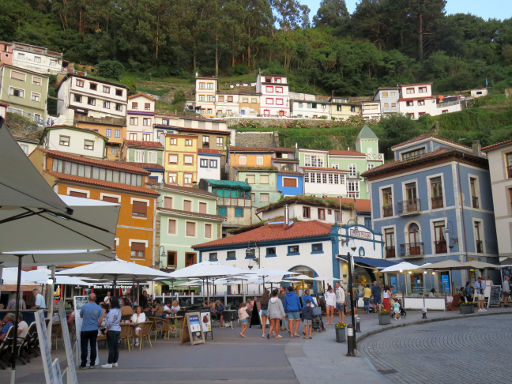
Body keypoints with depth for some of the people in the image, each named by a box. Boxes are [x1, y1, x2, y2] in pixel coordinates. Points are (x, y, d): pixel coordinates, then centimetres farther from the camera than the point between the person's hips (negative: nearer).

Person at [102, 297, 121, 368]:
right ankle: (115, 362, 16)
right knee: (116, 347, 10)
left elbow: (110, 322, -18)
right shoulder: (119, 310, 10)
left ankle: (109, 363, 0)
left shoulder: (112, 311, -17)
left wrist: (106, 330, -7)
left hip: (112, 330, -8)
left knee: (111, 347, -4)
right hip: (118, 329, 8)